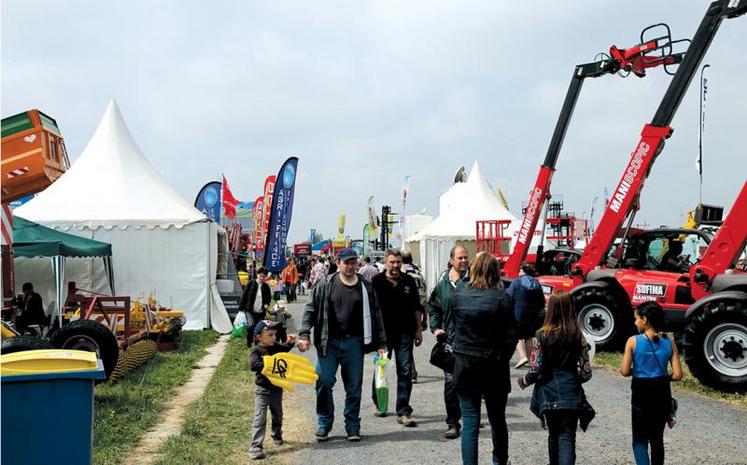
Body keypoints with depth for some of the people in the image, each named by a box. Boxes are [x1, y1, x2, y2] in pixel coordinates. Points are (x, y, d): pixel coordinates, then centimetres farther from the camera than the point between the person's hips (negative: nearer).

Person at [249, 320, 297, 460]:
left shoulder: (276, 346, 1)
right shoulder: (257, 351, -15)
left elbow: (285, 349, 21)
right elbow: (253, 365, -30)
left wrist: (290, 342, 1)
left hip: (277, 388, 6)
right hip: (262, 389, -6)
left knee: (278, 415, 23)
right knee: (260, 418, -9)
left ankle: (277, 436, 48)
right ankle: (255, 448, -9)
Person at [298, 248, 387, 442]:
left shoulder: (365, 287, 6)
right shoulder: (326, 285, 1)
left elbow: (375, 315, 9)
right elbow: (311, 309, 3)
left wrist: (381, 343, 6)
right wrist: (304, 334, -8)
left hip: (354, 343, 1)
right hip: (329, 342, -1)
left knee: (354, 387, 6)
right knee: (324, 383, -2)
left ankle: (352, 427, 18)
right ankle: (324, 424, 14)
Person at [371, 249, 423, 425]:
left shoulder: (409, 281, 5)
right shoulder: (377, 282, -4)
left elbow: (416, 308, 13)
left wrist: (418, 330, 11)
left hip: (405, 333, 2)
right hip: (383, 332, -1)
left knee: (405, 372, -3)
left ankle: (403, 412, 0)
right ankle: (379, 404, 35)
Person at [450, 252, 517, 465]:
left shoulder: (458, 294, -3)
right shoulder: (502, 298, -12)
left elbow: (454, 326, 4)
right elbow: (511, 335, -9)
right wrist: (503, 358, 6)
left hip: (464, 364, 1)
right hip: (493, 366, -1)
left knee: (470, 422, 4)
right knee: (497, 419, 18)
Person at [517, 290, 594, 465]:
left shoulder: (542, 336, -8)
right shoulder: (578, 337, -1)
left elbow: (535, 370, -10)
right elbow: (587, 372, -2)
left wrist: (523, 381, 9)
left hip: (549, 394, 0)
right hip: (571, 395, 0)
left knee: (554, 435, 18)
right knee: (567, 437, 0)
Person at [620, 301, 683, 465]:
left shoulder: (633, 341, -10)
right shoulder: (669, 343, -2)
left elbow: (625, 371, -11)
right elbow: (677, 375, -5)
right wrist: (662, 376, 13)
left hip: (641, 393, -3)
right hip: (662, 392, 3)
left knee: (639, 438, 6)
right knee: (657, 438, 18)